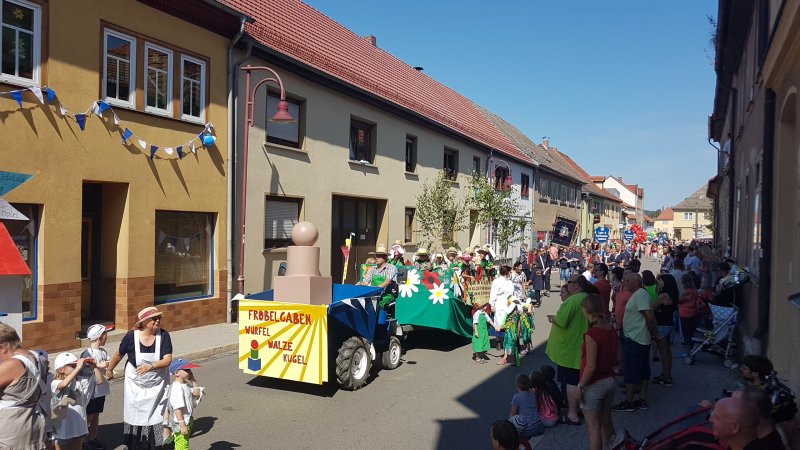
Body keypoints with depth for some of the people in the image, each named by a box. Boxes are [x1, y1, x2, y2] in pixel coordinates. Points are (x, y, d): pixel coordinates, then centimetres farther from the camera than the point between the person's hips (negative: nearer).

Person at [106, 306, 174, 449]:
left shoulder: (164, 335, -18)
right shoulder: (131, 336, -18)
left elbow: (168, 359, -20)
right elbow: (119, 354, 1)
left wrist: (151, 366, -35)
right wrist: (109, 369, 15)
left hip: (156, 385, 0)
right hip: (135, 384, 0)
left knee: (154, 415, 7)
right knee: (134, 415, 13)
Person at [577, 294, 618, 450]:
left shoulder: (591, 335, -24)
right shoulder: (611, 330, -2)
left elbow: (591, 366, -22)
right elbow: (615, 358, 8)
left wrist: (580, 386, -14)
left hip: (594, 385, -7)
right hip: (609, 380, 7)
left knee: (593, 427, 5)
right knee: (606, 422, 21)